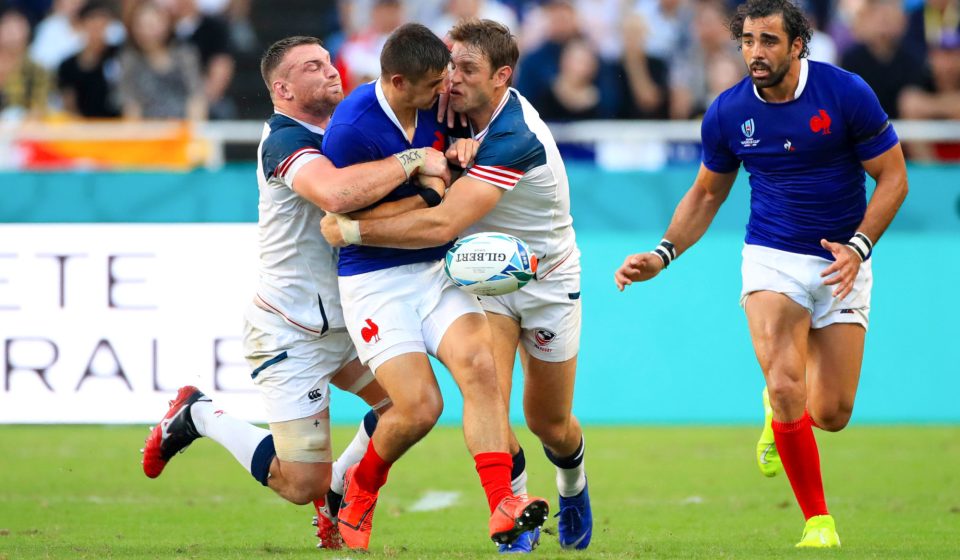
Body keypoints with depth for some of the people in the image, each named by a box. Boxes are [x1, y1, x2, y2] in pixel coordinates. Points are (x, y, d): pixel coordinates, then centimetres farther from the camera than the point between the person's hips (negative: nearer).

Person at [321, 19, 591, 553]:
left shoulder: (516, 138, -34)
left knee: (550, 424, 11)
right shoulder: (469, 113, -10)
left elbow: (441, 225, -40)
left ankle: (573, 488, 46)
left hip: (547, 280, -5)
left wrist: (351, 228, -33)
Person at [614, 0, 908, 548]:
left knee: (831, 414, -3)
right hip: (772, 257, 1)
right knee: (786, 386, -22)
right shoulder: (728, 113, -5)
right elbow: (707, 194, 11)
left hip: (842, 261, -1)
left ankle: (780, 414, 36)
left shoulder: (847, 93, -13)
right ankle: (817, 520, -7)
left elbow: (893, 177, -5)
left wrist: (858, 247, -19)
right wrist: (663, 255, -1)